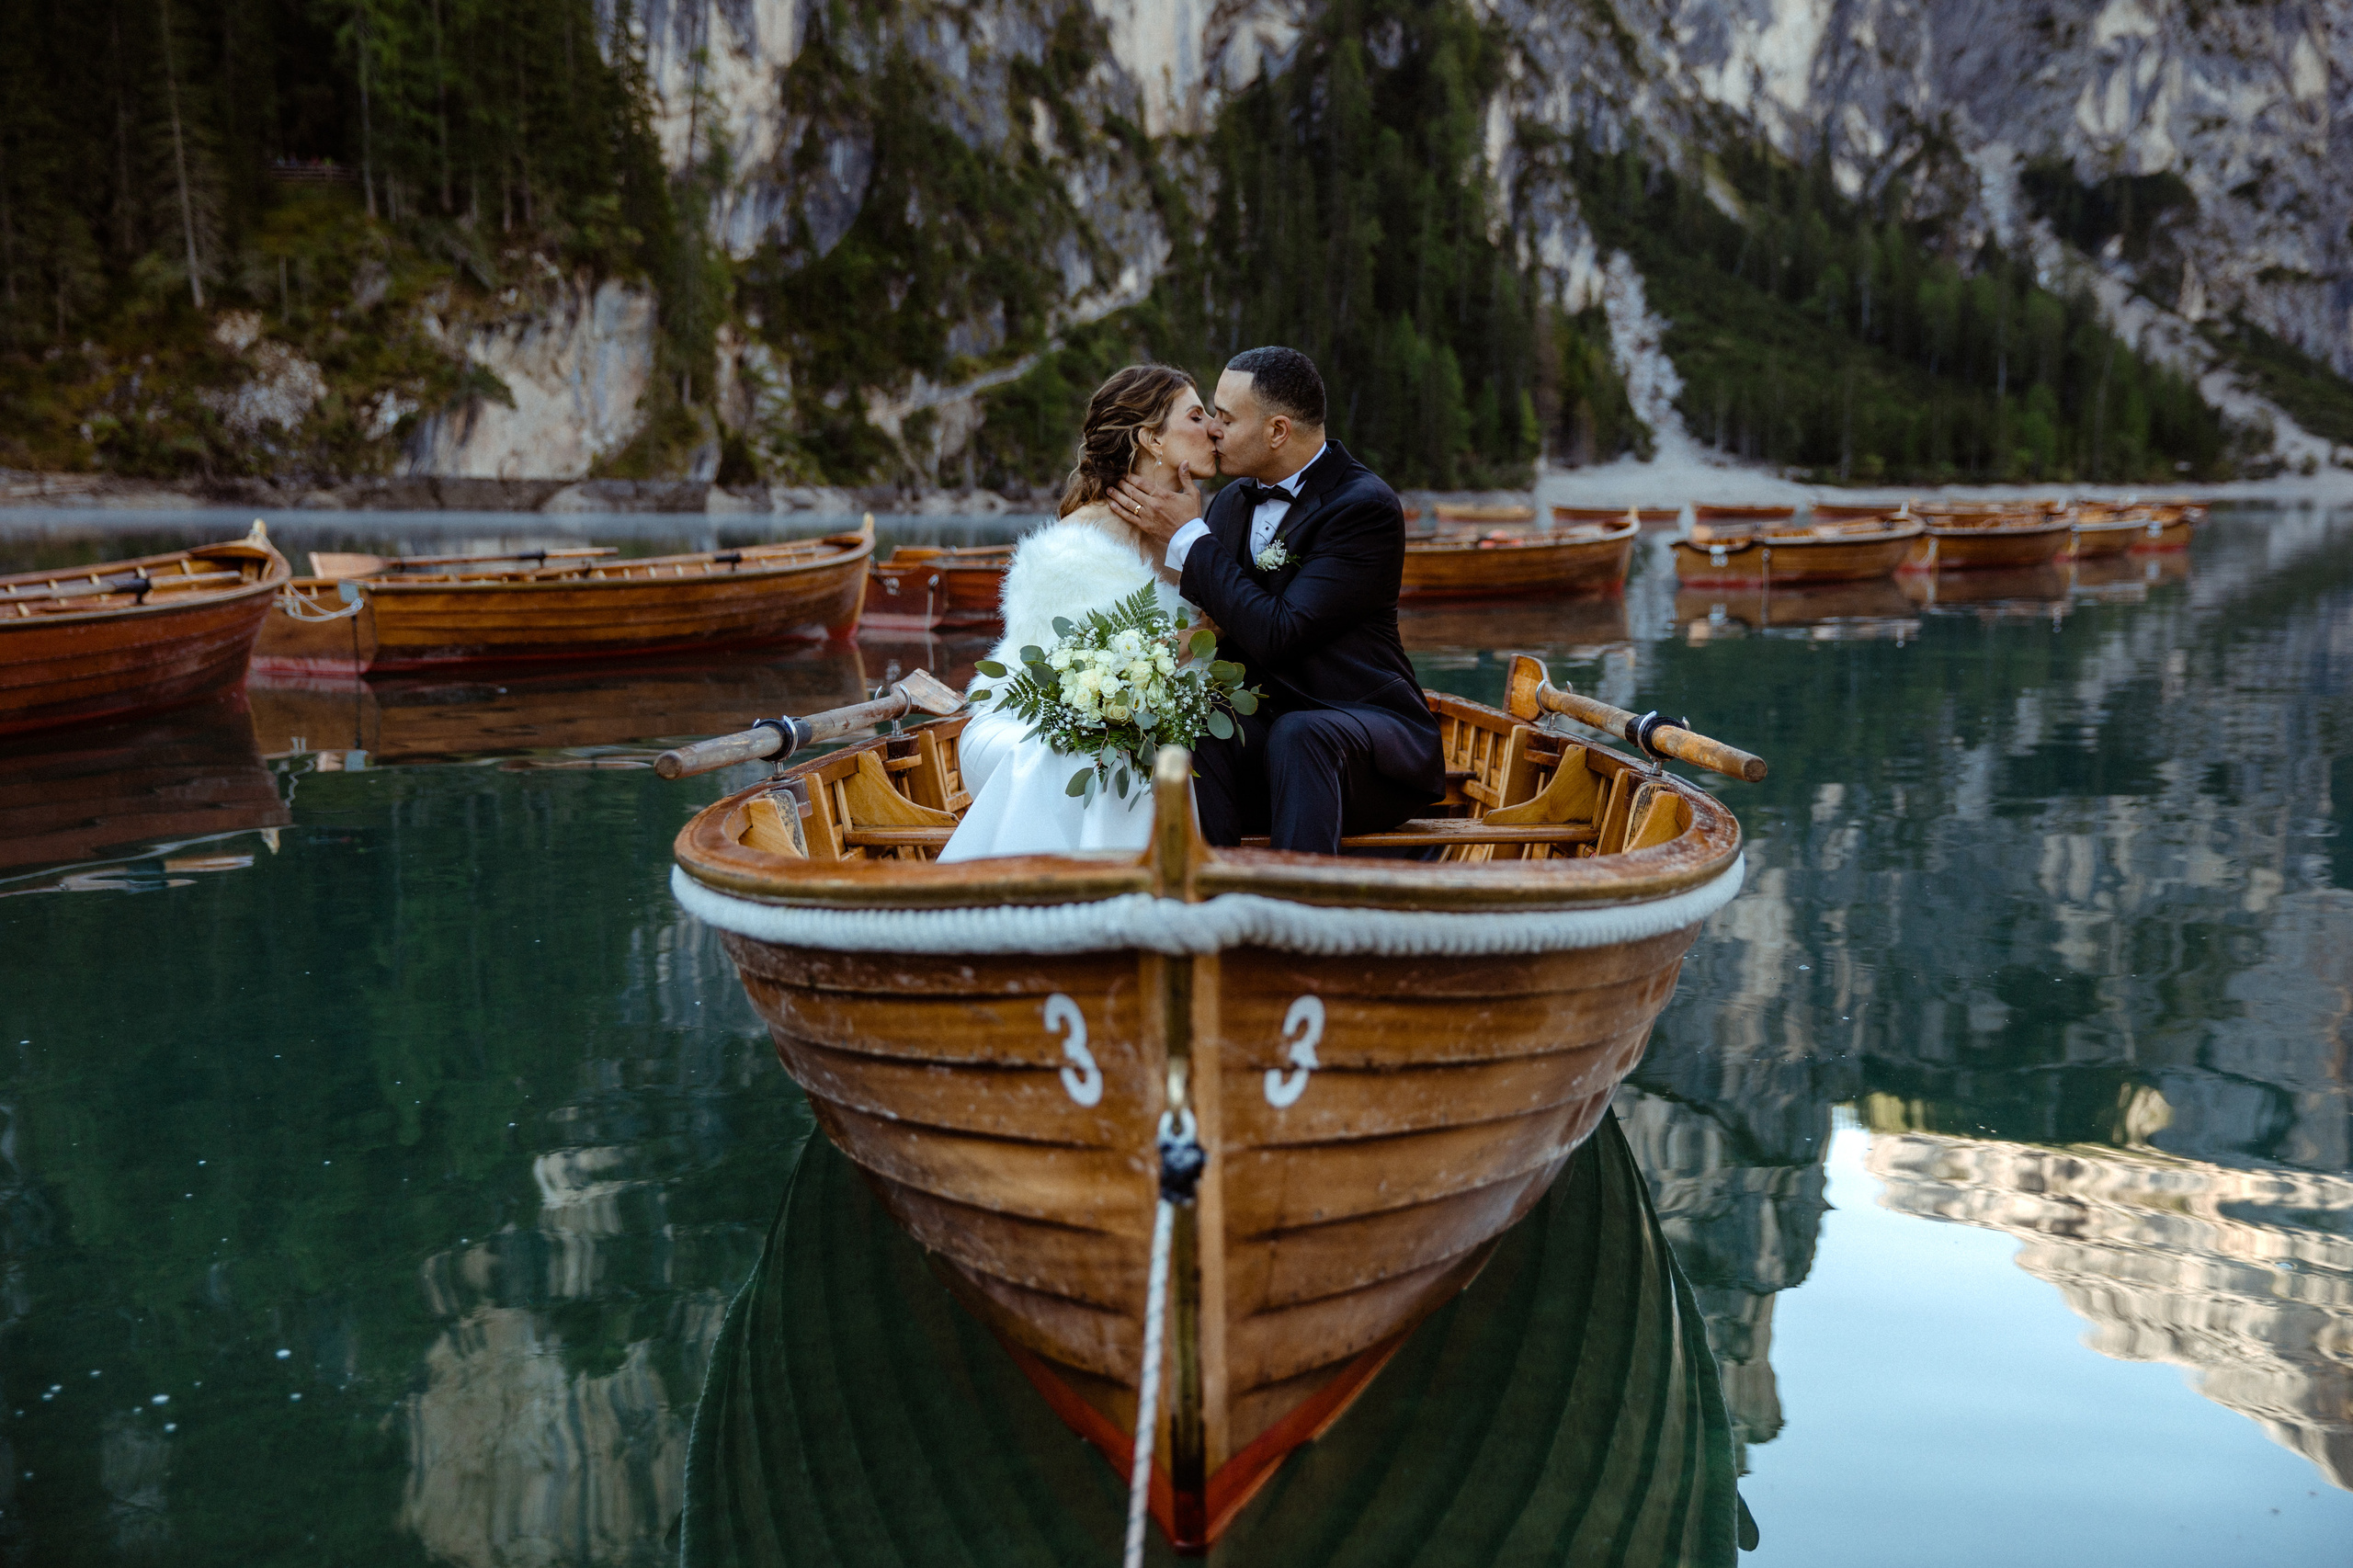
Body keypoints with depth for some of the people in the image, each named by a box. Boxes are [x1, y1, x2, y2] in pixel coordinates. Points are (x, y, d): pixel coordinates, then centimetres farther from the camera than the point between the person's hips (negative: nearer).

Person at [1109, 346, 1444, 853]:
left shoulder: (1365, 506, -13)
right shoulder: (1232, 501, 11)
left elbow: (1277, 635, -22)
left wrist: (1188, 535, -14)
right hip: (1260, 733, 5)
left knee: (1297, 734, -38)